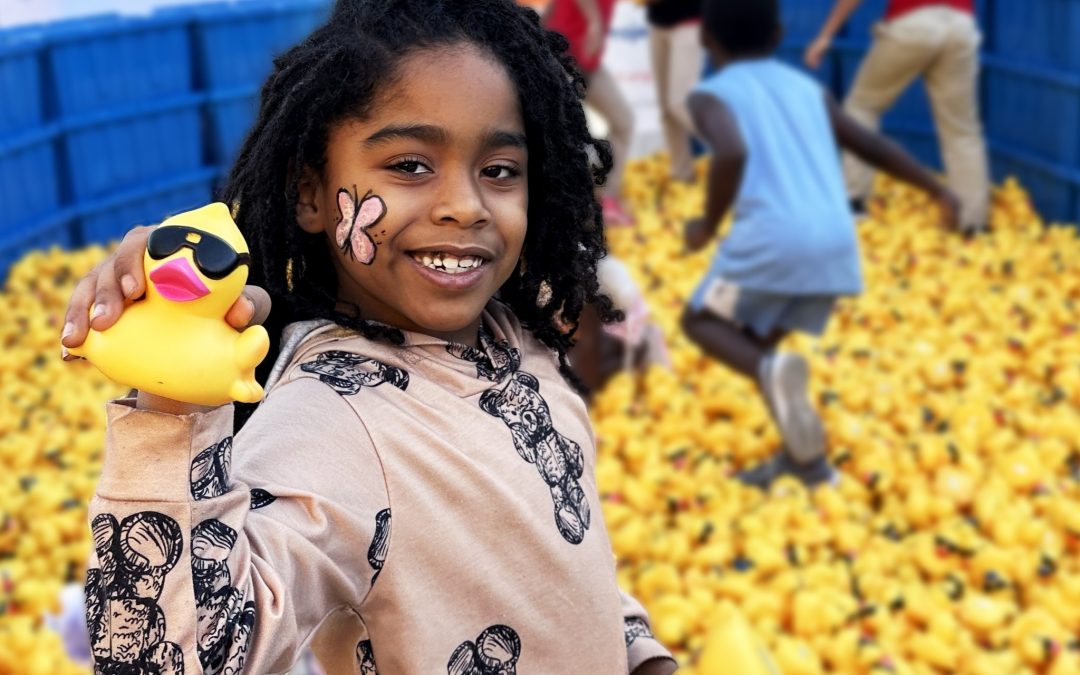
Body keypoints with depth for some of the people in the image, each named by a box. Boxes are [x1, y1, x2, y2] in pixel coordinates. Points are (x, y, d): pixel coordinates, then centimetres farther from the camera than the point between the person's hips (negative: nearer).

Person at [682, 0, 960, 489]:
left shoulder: (711, 95, 5)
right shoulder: (807, 89, 21)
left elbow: (732, 153, -17)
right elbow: (874, 147, 26)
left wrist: (708, 226, -3)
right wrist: (938, 190, 39)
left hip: (773, 236, -6)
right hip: (835, 239, 6)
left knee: (701, 319, 14)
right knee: (754, 340, 24)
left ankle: (772, 372, -16)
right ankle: (803, 455, 22)